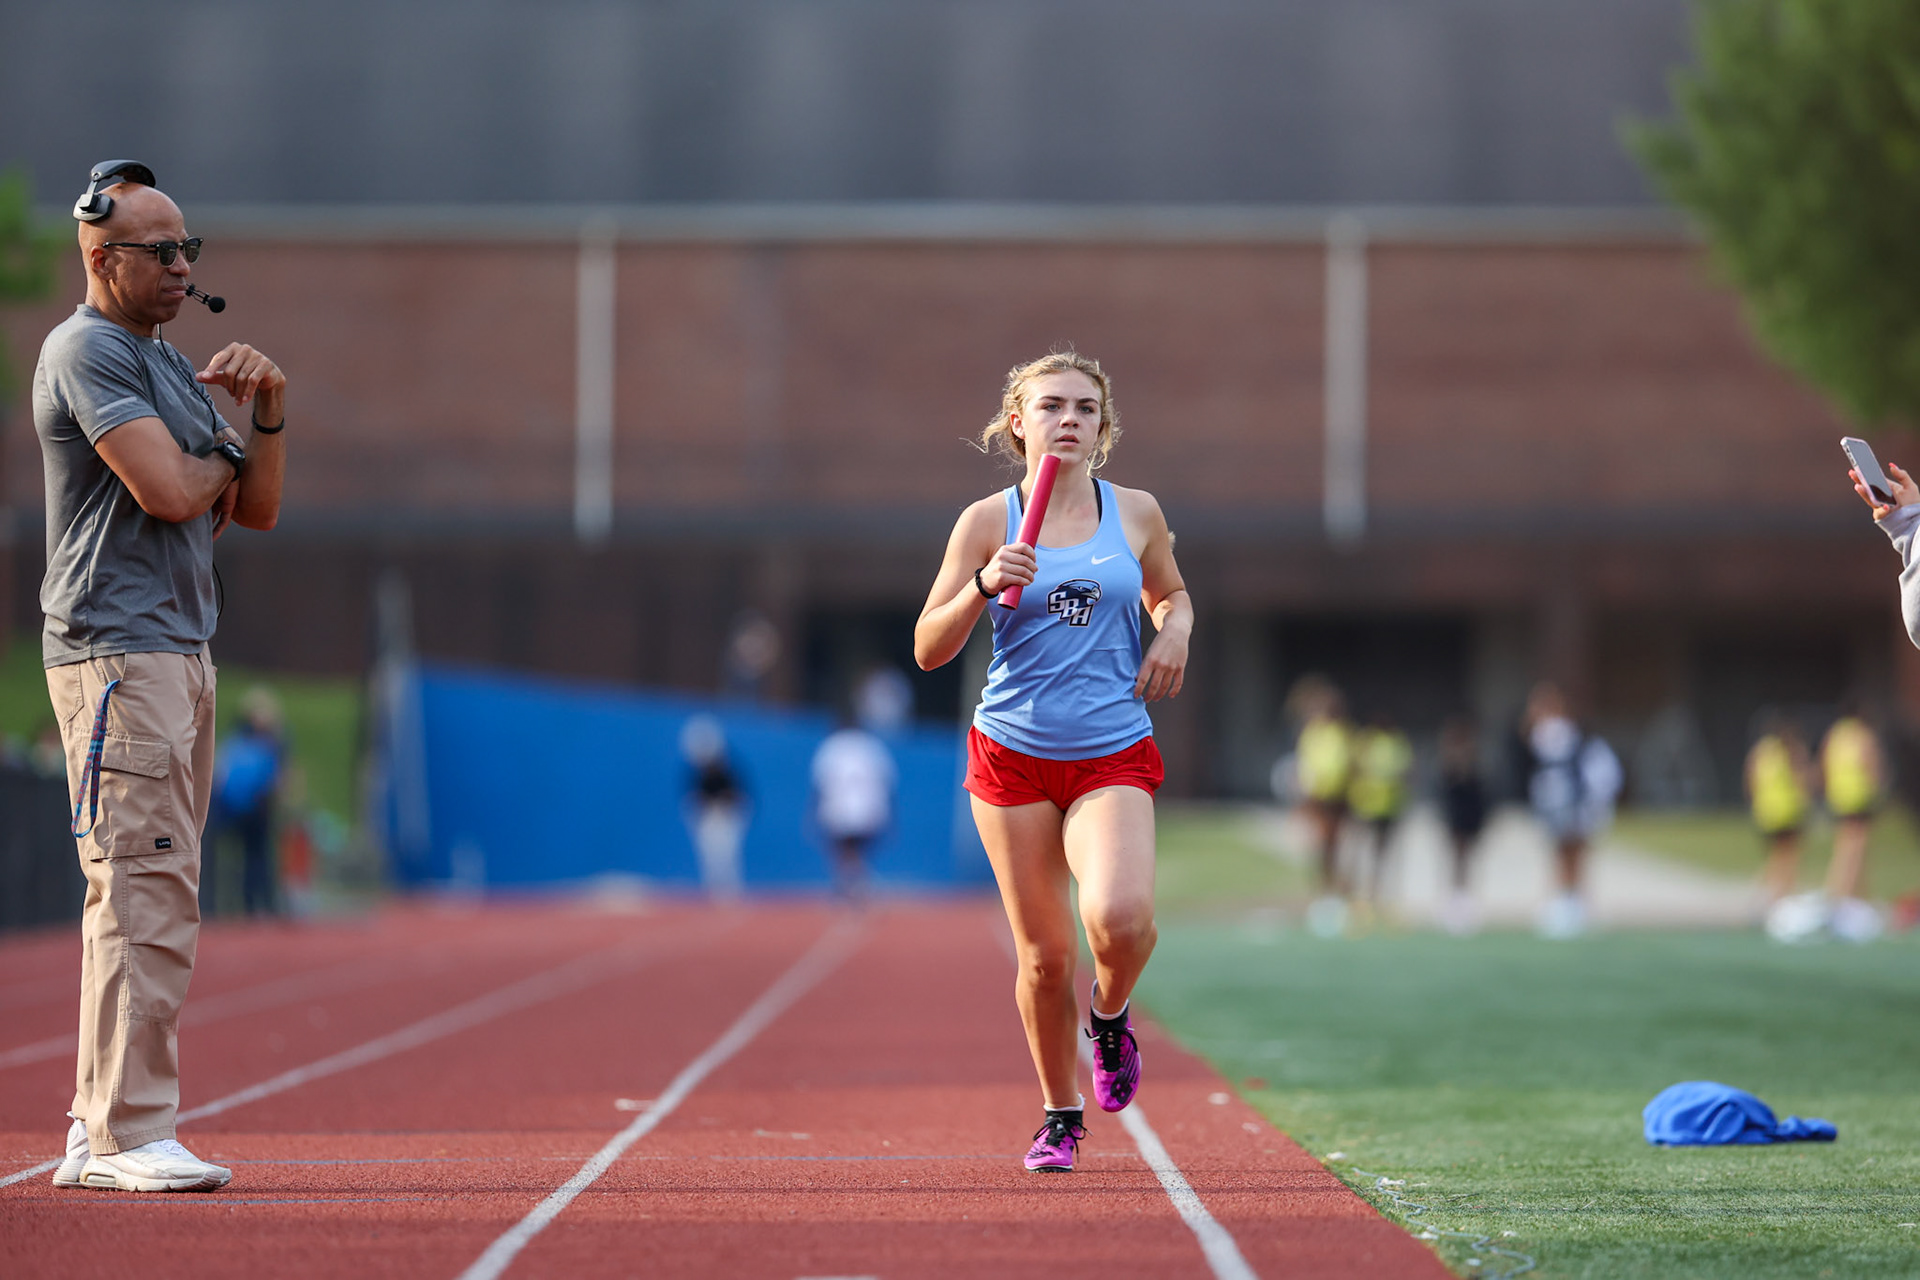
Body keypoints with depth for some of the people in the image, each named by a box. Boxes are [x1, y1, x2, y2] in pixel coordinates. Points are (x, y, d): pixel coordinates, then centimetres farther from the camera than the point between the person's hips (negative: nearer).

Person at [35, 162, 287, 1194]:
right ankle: (127, 1137, -14)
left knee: (152, 893, 10)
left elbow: (255, 507, 18)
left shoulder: (170, 364, 21)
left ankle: (98, 1131, 14)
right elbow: (167, 491, -21)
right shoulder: (87, 351, -9)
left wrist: (269, 409, 2)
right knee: (143, 888, -13)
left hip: (181, 654, 10)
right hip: (117, 651, -10)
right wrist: (217, 458, 0)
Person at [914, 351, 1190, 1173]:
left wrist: (1175, 633, 3)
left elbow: (1170, 593, 25)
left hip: (1114, 756, 0)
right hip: (1011, 756, 0)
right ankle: (1060, 1113, 25)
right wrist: (984, 585, -18)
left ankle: (1110, 1015, 9)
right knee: (1044, 954, 3)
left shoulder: (1137, 513, 5)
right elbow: (928, 650, -1)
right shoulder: (988, 522, -1)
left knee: (1120, 917, -25)